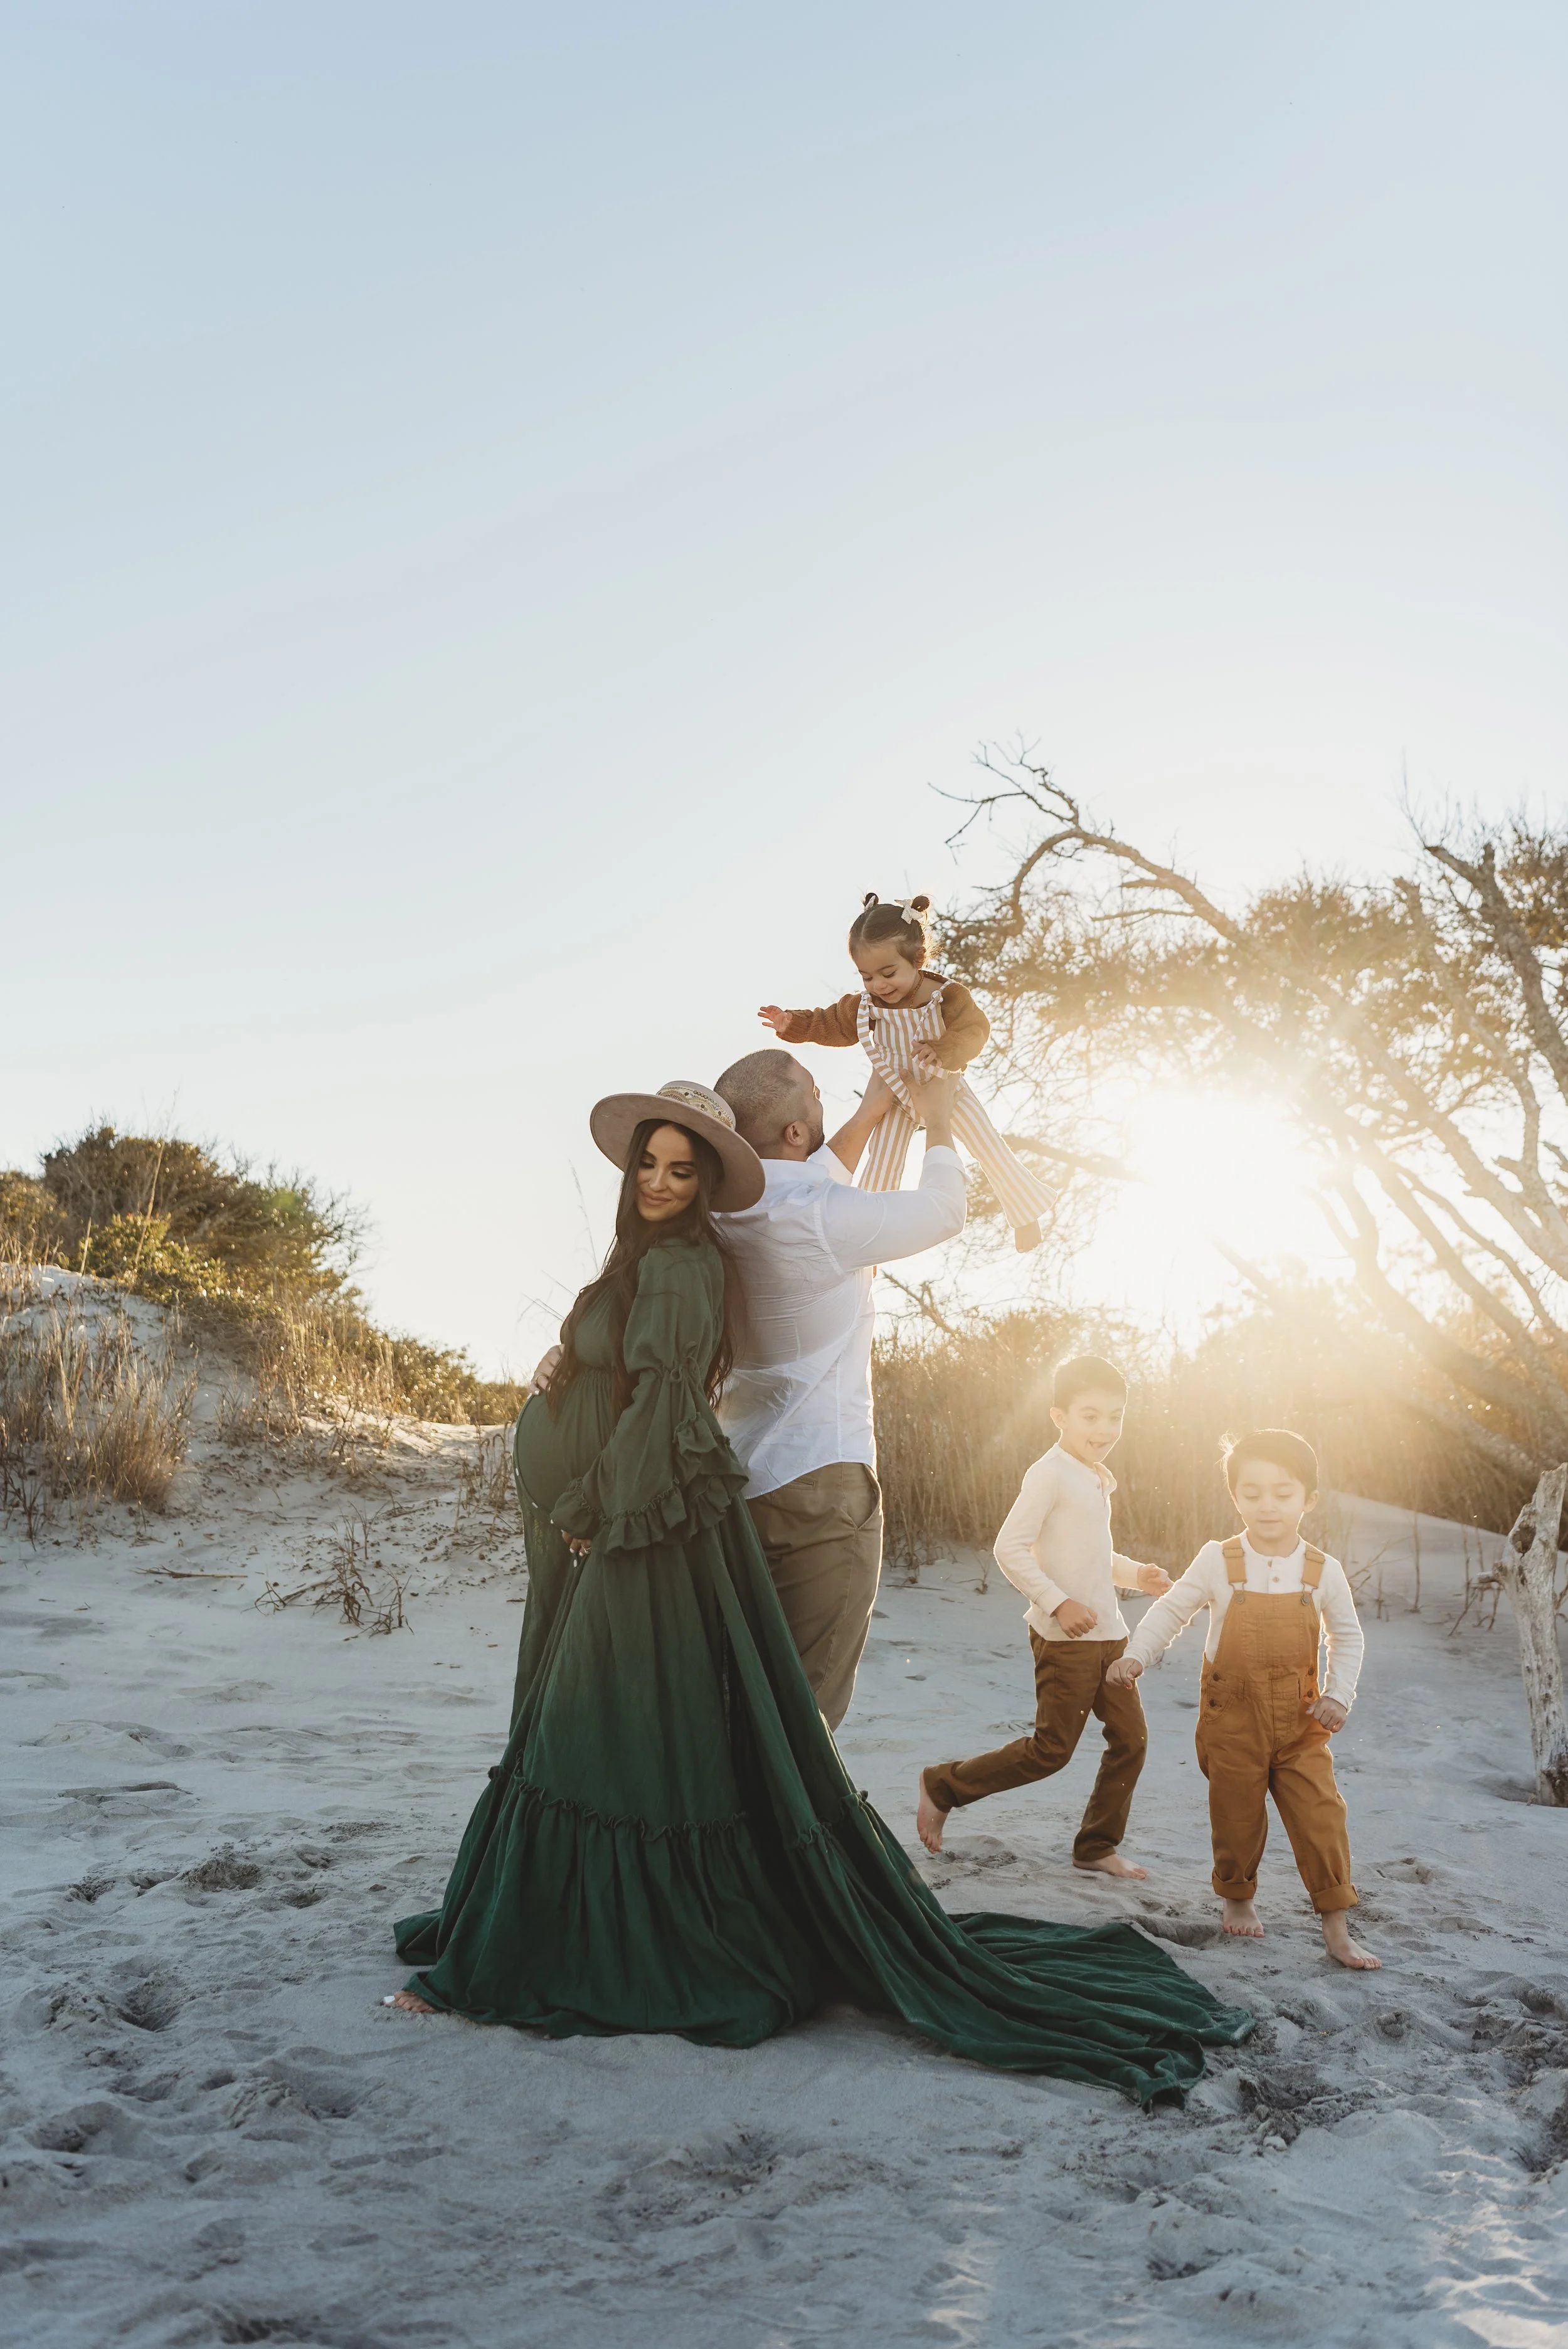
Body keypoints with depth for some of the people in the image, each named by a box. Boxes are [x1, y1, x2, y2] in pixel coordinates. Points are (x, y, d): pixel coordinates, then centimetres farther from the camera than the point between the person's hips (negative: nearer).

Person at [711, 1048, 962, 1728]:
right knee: (806, 1704, -3)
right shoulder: (820, 1219, -18)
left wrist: (870, 1114, 33)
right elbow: (944, 1211, -2)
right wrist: (937, 1119, 16)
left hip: (740, 1476, 8)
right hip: (819, 1481, -8)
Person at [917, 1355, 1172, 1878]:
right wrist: (1057, 1603, -21)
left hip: (1107, 1634, 9)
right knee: (1052, 1750, -4)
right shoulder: (1051, 1474, -14)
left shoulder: (1097, 1480, 14)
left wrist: (1137, 1574, 10)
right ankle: (943, 1786, 11)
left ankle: (1097, 1846, 21)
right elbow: (1010, 1549, -19)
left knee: (1130, 1739, 7)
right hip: (1065, 1637, -9)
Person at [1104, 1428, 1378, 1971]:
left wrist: (1339, 1694, -1)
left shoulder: (1324, 1571, -5)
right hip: (1232, 1717, -1)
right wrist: (1136, 1656, -8)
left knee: (1321, 1817, -3)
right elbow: (1172, 1610, 2)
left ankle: (1336, 1929, 9)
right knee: (1237, 1817, 10)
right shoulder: (1217, 1562, -10)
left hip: (1300, 1721, 1)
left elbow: (1348, 1637, 10)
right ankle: (1237, 1899, 36)